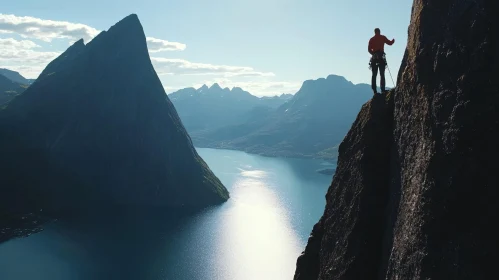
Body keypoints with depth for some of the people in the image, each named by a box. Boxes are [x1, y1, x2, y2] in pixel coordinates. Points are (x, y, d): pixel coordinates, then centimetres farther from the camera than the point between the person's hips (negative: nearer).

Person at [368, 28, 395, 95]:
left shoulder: (372, 39, 14)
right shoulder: (382, 37, 6)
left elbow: (369, 49, 8)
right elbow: (389, 43, 3)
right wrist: (393, 41, 24)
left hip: (374, 57, 3)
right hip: (381, 57, -3)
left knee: (374, 75, 3)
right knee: (382, 74, -3)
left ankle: (374, 90, -4)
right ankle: (383, 89, -12)